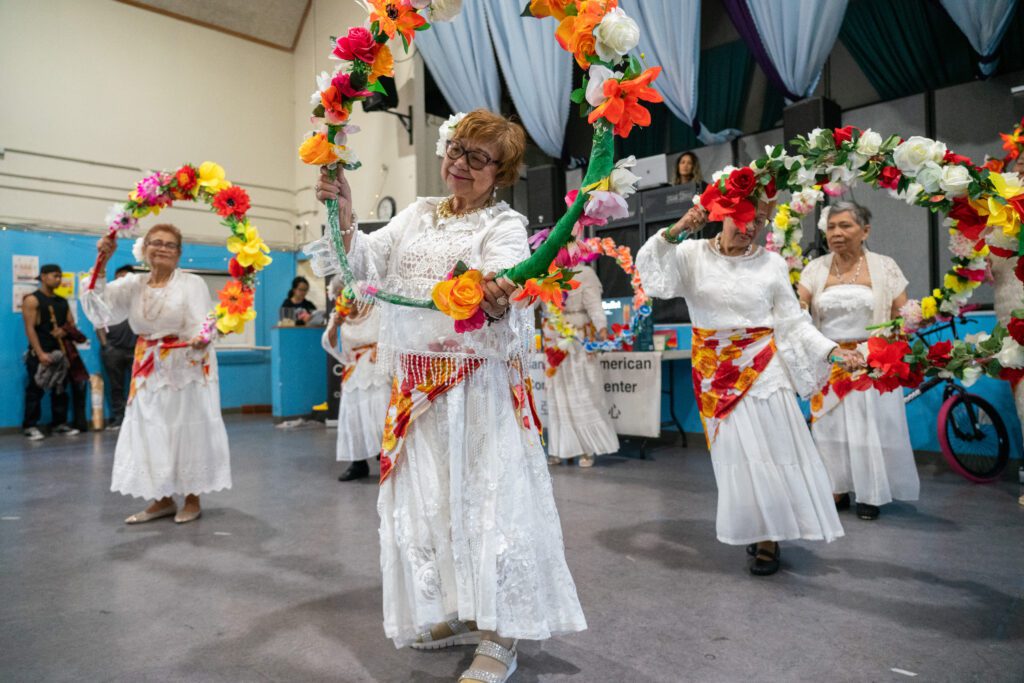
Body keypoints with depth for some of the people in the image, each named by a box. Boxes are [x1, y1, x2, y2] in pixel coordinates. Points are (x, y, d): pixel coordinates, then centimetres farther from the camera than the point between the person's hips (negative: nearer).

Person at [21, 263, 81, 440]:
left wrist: (64, 331, -9)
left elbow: (71, 323, 17)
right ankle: (30, 426, 2)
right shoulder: (32, 300, -4)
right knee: (35, 390, -4)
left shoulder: (62, 301, 15)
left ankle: (59, 423, 15)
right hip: (40, 353, -6)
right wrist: (40, 353, -19)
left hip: (61, 351, 6)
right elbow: (29, 328, -11)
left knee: (61, 389, 8)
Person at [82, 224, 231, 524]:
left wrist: (201, 339, -39)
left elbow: (201, 325, -16)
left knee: (188, 429, 1)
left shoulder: (192, 283, -7)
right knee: (151, 431, 9)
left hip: (186, 368, -5)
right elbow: (99, 304, -6)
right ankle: (162, 499, 23)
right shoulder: (133, 284, 7)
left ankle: (192, 498, 15)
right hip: (149, 370, 5)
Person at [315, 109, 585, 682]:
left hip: (479, 386, -5)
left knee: (486, 496, -3)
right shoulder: (417, 215, 15)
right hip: (417, 386, 6)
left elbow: (506, 293, -21)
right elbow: (368, 263, 5)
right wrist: (345, 219, -12)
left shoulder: (505, 225, -3)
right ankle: (451, 612, 29)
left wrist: (497, 302, -45)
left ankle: (499, 635, 12)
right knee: (426, 496, 11)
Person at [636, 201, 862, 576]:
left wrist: (833, 350, -10)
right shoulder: (693, 255, 1)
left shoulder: (772, 263, 1)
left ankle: (769, 537, 18)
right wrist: (674, 232, -25)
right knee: (736, 453, 7)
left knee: (772, 449, 2)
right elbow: (650, 269, -12)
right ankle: (754, 530, 24)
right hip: (715, 374, 0)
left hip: (762, 371, 0)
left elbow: (794, 322, 1)